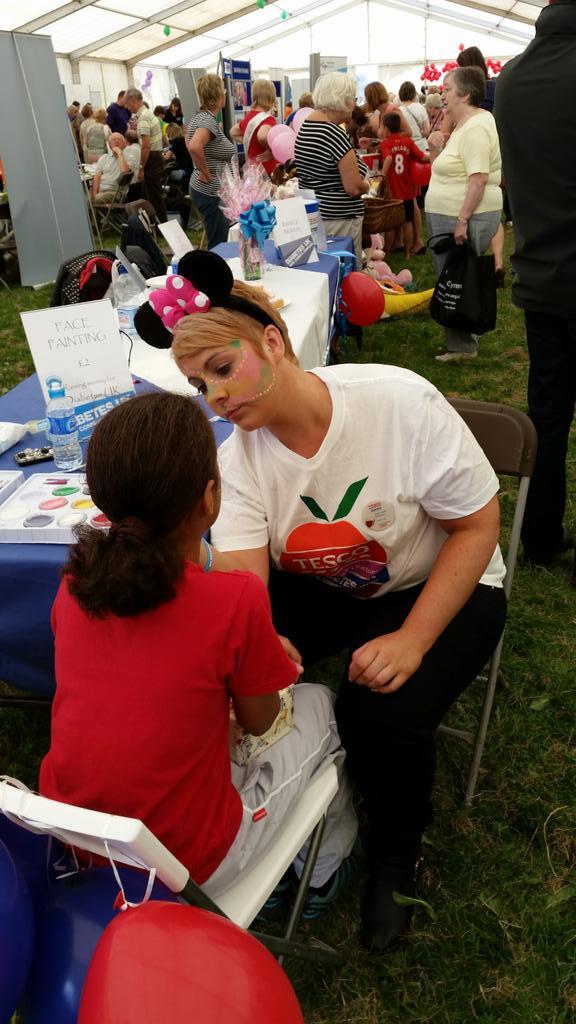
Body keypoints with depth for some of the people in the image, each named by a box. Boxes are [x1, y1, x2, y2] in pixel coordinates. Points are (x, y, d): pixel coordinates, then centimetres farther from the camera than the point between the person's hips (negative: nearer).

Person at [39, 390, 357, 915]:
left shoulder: (76, 581, -9)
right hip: (190, 869, -4)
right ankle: (325, 872, 40)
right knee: (318, 703, 15)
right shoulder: (237, 600, -25)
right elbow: (257, 720, -7)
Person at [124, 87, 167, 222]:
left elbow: (145, 146, -23)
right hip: (156, 157, 10)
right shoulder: (147, 113, 14)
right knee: (147, 195, 18)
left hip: (151, 159, -10)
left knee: (154, 197, -4)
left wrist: (141, 168, -19)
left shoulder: (143, 117, -18)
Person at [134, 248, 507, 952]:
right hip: (315, 589, 4)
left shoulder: (400, 401, -26)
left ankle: (394, 860, 8)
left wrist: (410, 641, -27)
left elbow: (477, 525, -18)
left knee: (382, 713, -28)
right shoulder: (238, 456, -13)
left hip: (433, 587, -3)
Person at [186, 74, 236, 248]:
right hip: (213, 193, -10)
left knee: (216, 243, 18)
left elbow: (188, 142, 30)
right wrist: (206, 173, -23)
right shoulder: (209, 121, -18)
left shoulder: (198, 117, 11)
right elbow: (194, 147, -36)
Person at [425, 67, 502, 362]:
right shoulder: (462, 125, 16)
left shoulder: (476, 127, -16)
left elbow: (479, 179, -24)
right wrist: (436, 147, 8)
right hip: (448, 216, 10)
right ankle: (459, 340, 24)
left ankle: (462, 346, 6)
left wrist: (462, 221, -27)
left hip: (465, 219, -10)